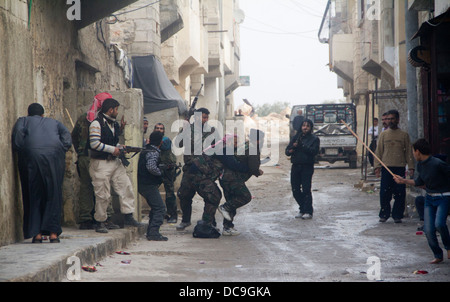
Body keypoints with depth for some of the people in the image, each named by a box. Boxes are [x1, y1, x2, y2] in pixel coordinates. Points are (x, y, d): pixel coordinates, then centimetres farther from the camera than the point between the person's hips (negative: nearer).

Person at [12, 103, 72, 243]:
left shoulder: (23, 120, 23)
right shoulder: (54, 122, 28)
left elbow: (17, 135, 2)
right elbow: (66, 134, 9)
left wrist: (21, 151, 8)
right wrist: (61, 150, 9)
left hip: (32, 156, -1)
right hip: (54, 156, 1)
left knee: (34, 196, 5)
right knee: (53, 195, 5)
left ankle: (36, 233, 0)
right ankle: (53, 232, -1)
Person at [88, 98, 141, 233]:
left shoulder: (114, 124, 16)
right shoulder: (96, 124, -11)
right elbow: (94, 144, -19)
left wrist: (120, 147, 4)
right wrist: (112, 149, -15)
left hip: (114, 161, 8)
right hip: (100, 163, -8)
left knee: (126, 187, 1)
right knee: (103, 195, -5)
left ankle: (128, 217, 6)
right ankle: (100, 222, 6)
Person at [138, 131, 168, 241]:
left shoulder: (146, 150, 16)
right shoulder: (153, 152, -14)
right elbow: (151, 167, -28)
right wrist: (160, 172, -12)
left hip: (143, 185, 10)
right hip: (149, 185, -10)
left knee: (156, 207, 18)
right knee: (160, 208, -11)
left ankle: (150, 232, 19)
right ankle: (154, 232, -18)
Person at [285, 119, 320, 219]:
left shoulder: (314, 139, 3)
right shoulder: (296, 137, 16)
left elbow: (314, 151, -13)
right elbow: (287, 150, 14)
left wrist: (302, 146, -20)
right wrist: (291, 150, -10)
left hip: (307, 167, -5)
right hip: (296, 166, 5)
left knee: (306, 189, -10)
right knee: (295, 190, 6)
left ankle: (308, 212, -3)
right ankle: (302, 210, 19)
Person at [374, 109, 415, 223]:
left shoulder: (404, 135, 8)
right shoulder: (383, 135, 10)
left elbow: (408, 152, 8)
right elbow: (378, 151, 10)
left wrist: (411, 167, 2)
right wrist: (377, 166, 1)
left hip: (400, 167, 0)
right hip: (386, 167, 0)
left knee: (400, 193, -2)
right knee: (384, 193, -2)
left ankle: (397, 215, 7)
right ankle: (384, 215, 9)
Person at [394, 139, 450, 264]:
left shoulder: (438, 164, -21)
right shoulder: (420, 165, 5)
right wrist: (403, 181, 19)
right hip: (429, 199, 7)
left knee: (439, 224, -27)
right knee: (428, 230, -4)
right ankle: (438, 256, 14)